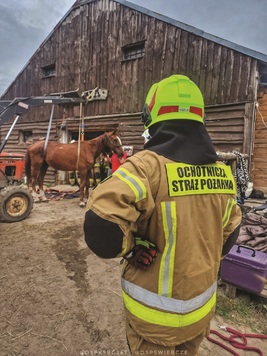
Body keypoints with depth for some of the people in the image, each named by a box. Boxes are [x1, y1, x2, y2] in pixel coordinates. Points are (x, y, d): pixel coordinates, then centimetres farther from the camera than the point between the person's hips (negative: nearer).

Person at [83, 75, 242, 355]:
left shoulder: (149, 166, -26)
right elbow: (229, 234, 7)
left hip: (155, 314, -5)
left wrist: (132, 245, -14)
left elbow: (101, 230, -34)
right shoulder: (221, 171, -5)